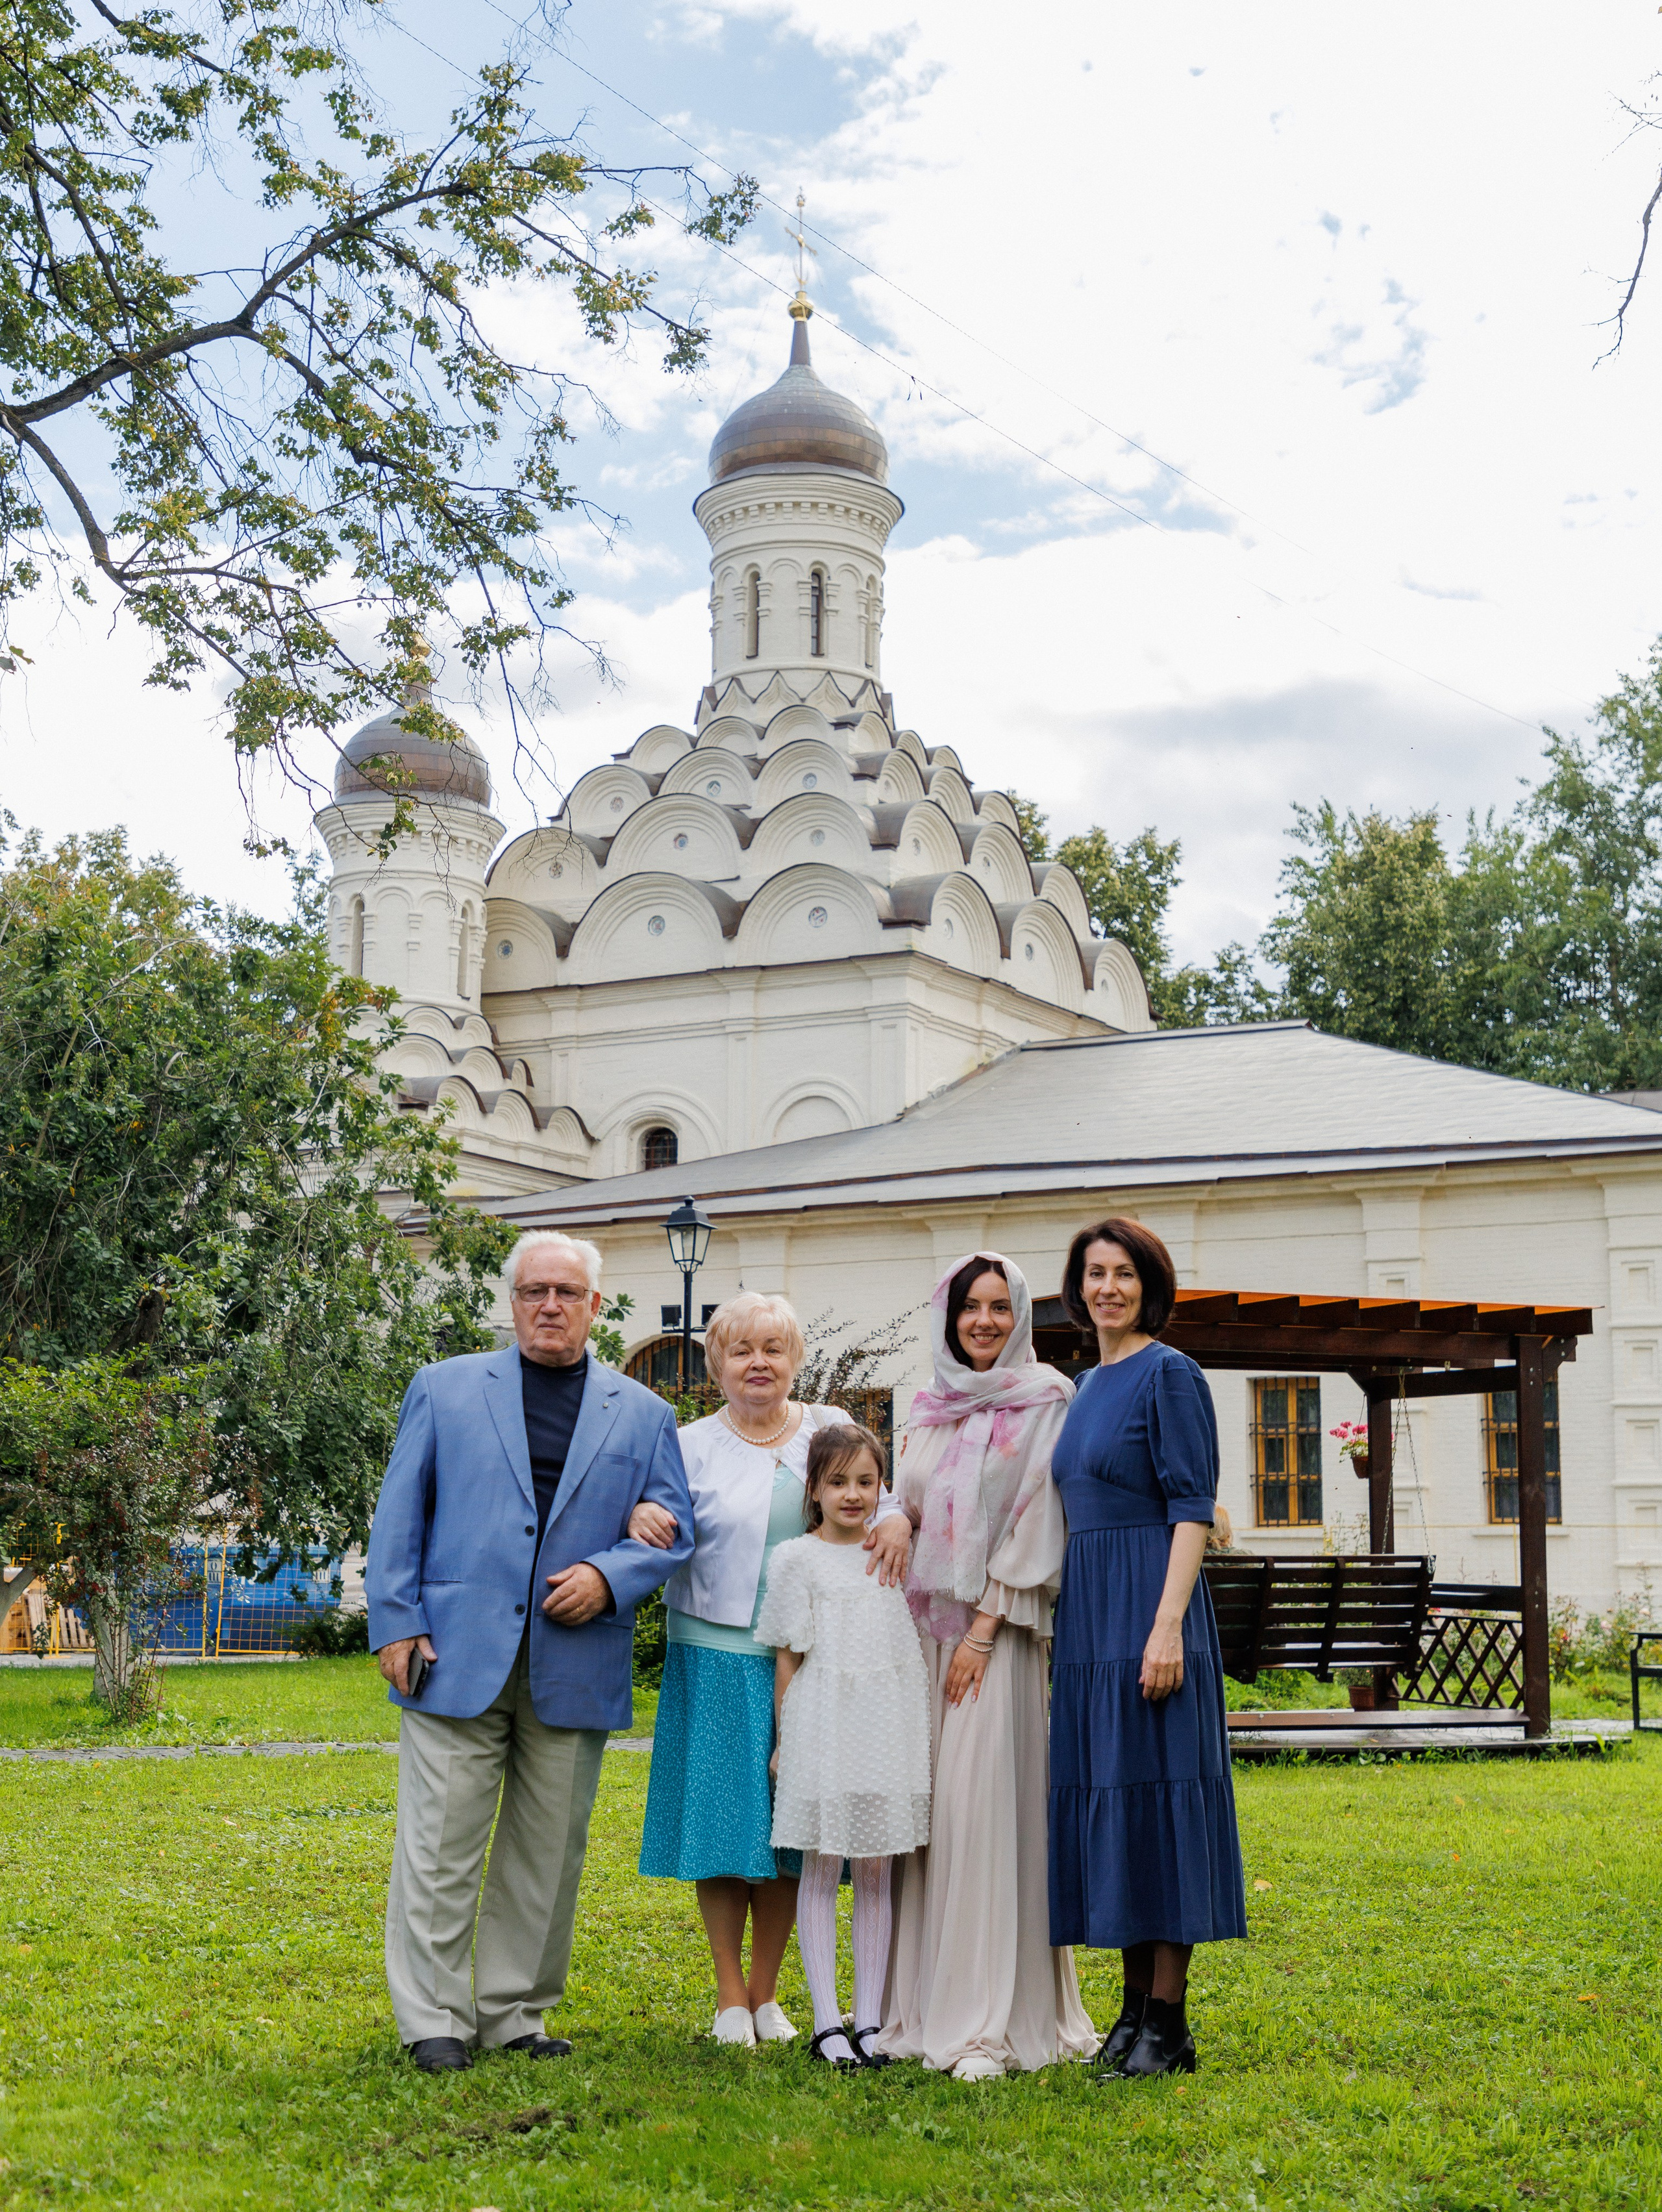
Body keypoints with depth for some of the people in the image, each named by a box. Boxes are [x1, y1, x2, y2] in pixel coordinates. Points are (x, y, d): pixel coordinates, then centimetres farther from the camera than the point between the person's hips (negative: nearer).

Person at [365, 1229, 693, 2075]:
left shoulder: (642, 1415, 13)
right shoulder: (444, 1388, 10)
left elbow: (672, 1529, 10)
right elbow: (398, 1516, 7)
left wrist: (609, 1576, -9)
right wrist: (395, 1623, -3)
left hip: (574, 1671, 2)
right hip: (456, 1657, -2)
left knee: (547, 1851, 8)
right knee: (441, 1845, -3)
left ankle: (515, 2015, 19)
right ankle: (434, 2018, 6)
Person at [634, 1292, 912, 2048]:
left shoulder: (829, 1430, 8)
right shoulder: (693, 1445, 2)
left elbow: (871, 1499, 8)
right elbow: (660, 1529, -4)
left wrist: (896, 1520, -15)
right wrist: (642, 1521, -28)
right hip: (718, 1657, -2)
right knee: (721, 1821, 1)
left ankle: (766, 1992, 19)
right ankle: (730, 1997, 13)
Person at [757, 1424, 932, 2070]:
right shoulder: (798, 1559, -1)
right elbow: (788, 1659, 0)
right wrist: (784, 1740, -1)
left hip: (889, 1728, 4)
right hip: (823, 1730, -4)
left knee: (878, 1872, 6)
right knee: (821, 1871, -1)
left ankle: (869, 2020, 11)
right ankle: (827, 2023, 3)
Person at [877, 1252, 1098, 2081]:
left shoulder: (1044, 1402, -2)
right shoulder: (930, 1409, 16)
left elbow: (1038, 1521, -8)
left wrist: (985, 1626, -13)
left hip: (996, 1627, -5)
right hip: (923, 1628, 5)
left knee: (984, 1808, -10)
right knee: (924, 1810, 4)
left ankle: (988, 2024, -8)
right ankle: (921, 2005, 10)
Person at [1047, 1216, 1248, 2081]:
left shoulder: (1169, 1374, -8)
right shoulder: (1089, 1384, 17)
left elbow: (1193, 1508, -14)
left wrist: (1168, 1626, -22)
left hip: (1147, 1607, -8)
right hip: (1088, 1614, 8)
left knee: (1152, 1791, -6)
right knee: (1103, 1792, 9)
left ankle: (1168, 2023, -1)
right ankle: (1136, 2003, 17)